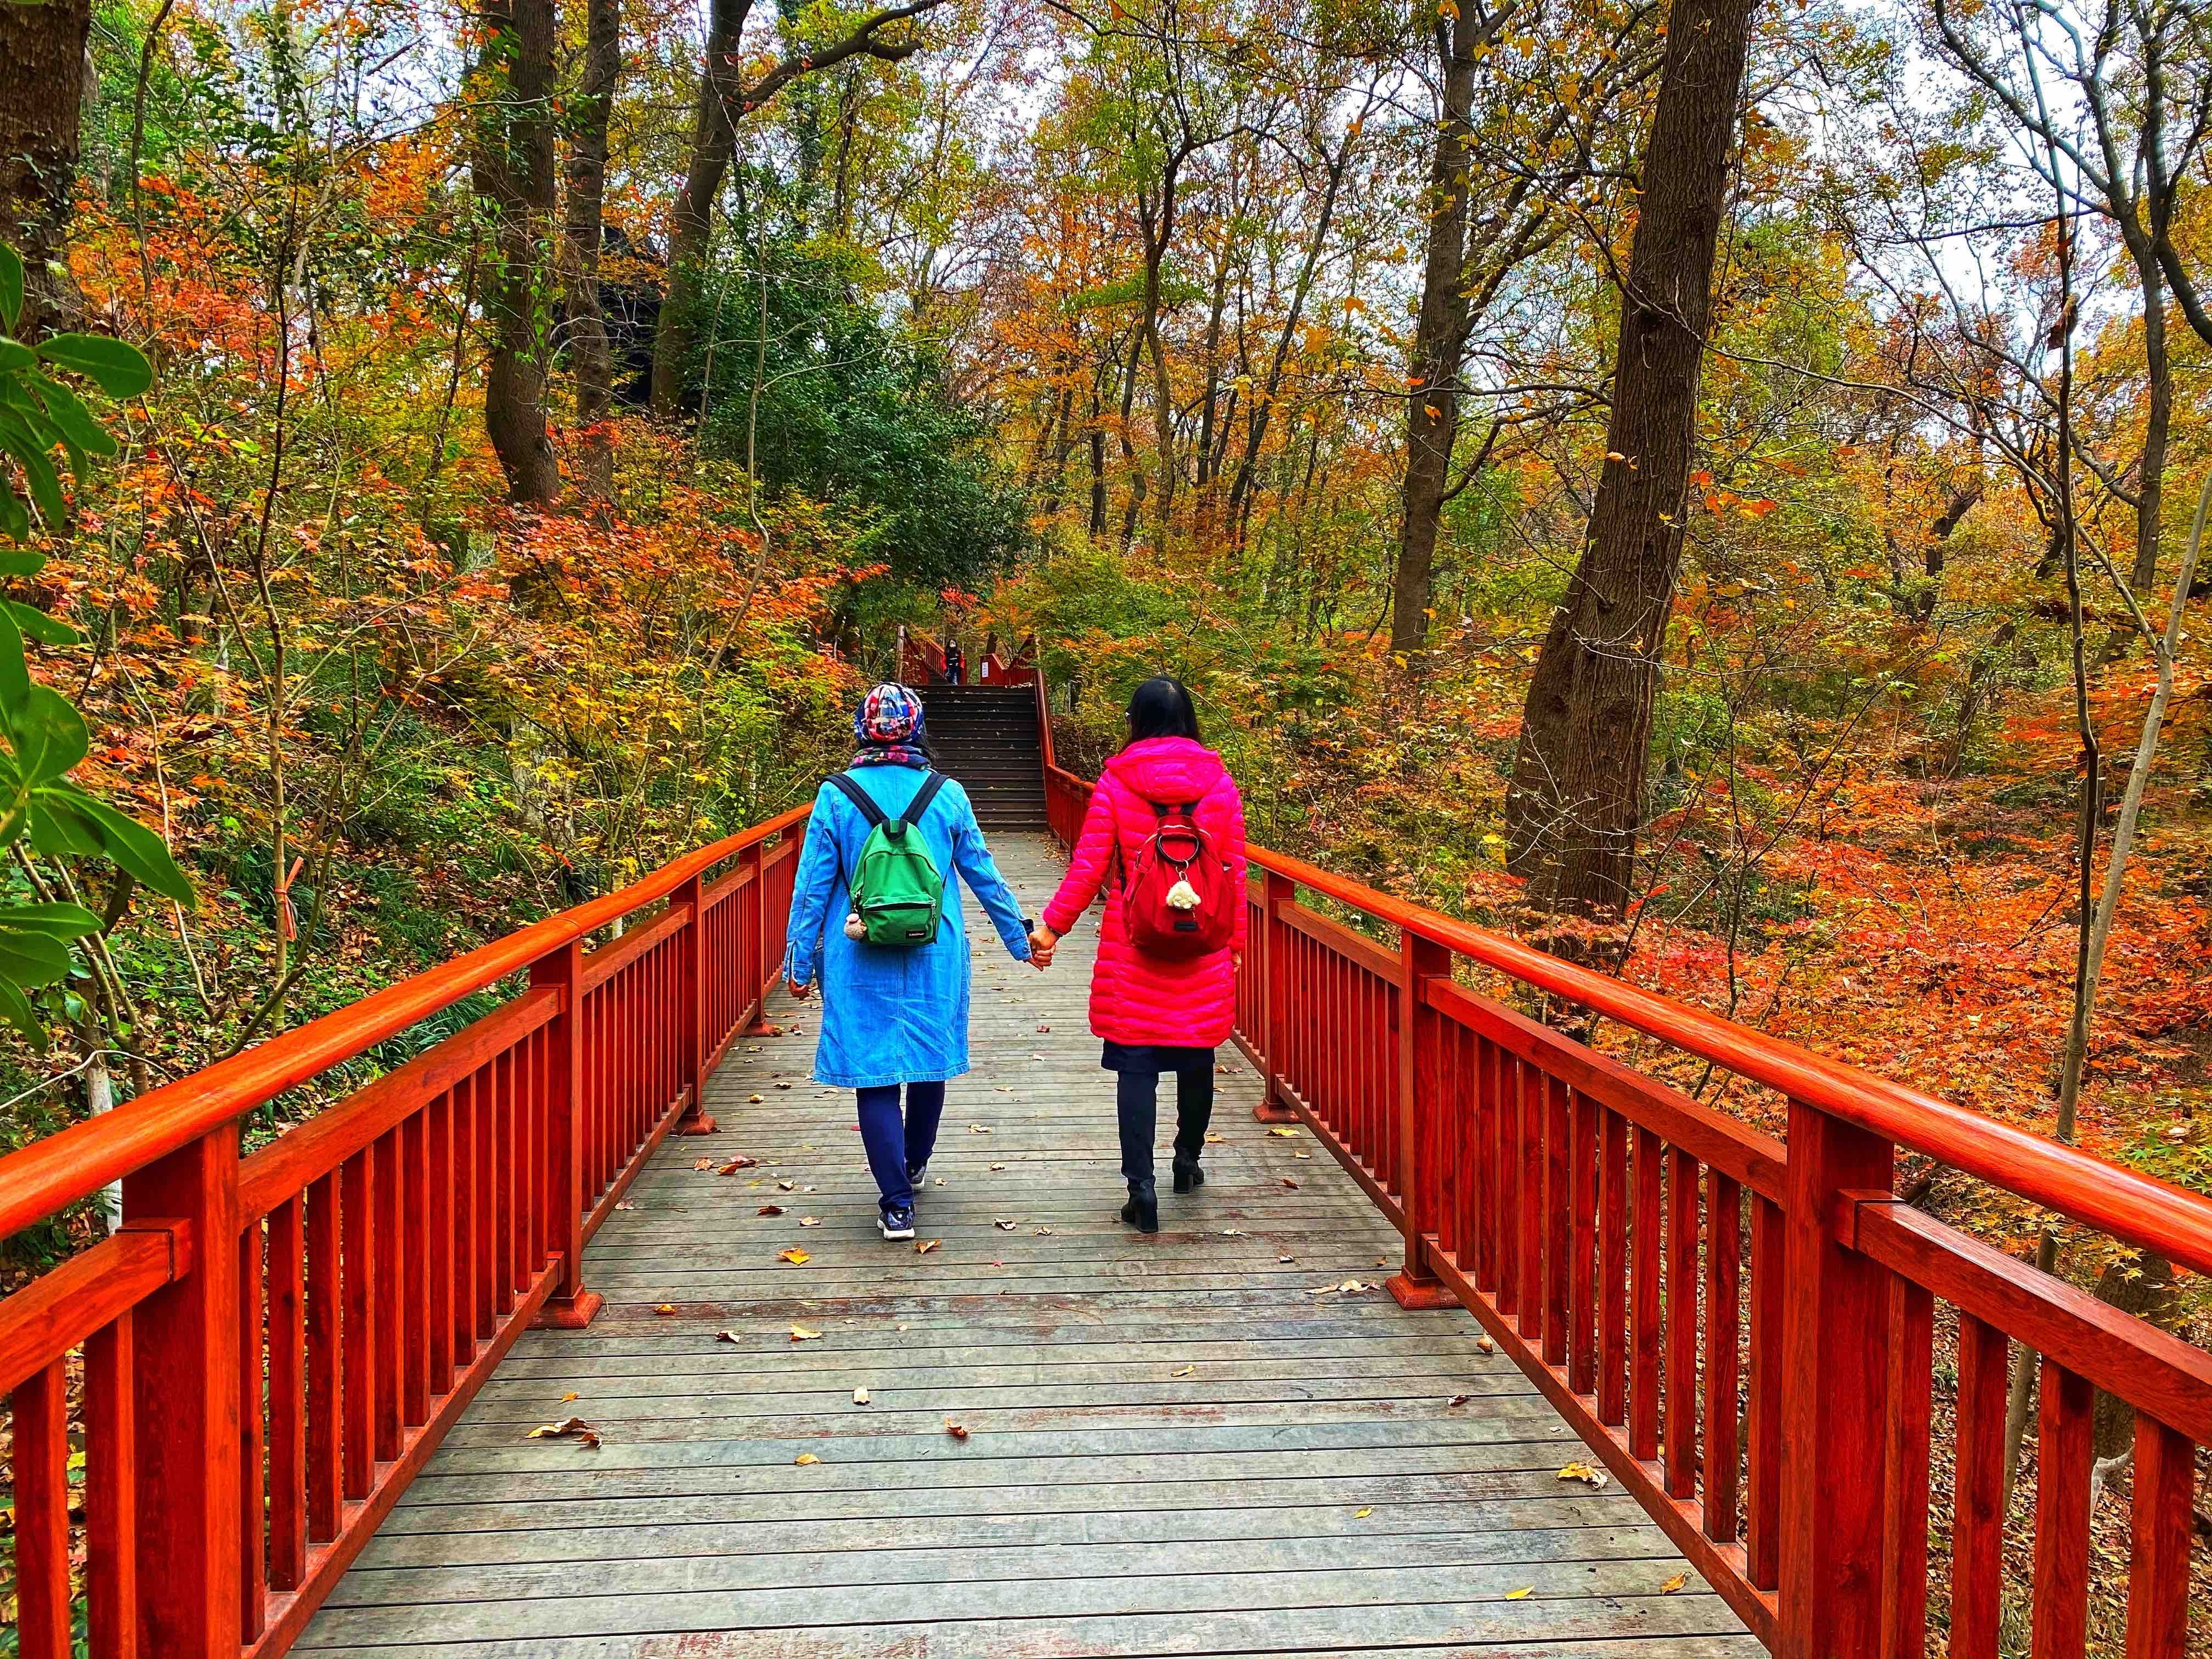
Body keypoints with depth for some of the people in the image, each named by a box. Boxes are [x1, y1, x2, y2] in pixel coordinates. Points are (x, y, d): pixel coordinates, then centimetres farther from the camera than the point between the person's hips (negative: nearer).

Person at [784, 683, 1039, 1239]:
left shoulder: (836, 796, -5)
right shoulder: (947, 794, -2)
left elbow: (813, 885, -3)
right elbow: (984, 875, 6)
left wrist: (800, 963, 6)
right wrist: (1021, 938, 18)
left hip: (861, 963, -2)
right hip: (935, 957, 2)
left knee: (874, 1075, 3)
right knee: (930, 1061, 20)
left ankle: (897, 1203, -2)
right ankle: (914, 1165, 41)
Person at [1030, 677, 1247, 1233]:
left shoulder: (1115, 783, -4)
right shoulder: (1219, 782, 1)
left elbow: (1088, 868, -5)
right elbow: (1235, 872, 4)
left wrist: (1052, 926, 4)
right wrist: (1234, 943, 13)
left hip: (1132, 950, -2)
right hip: (1204, 954, 2)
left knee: (1136, 1067, 2)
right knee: (1197, 1059, 17)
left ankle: (1141, 1184, -4)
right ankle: (1188, 1160, 35)